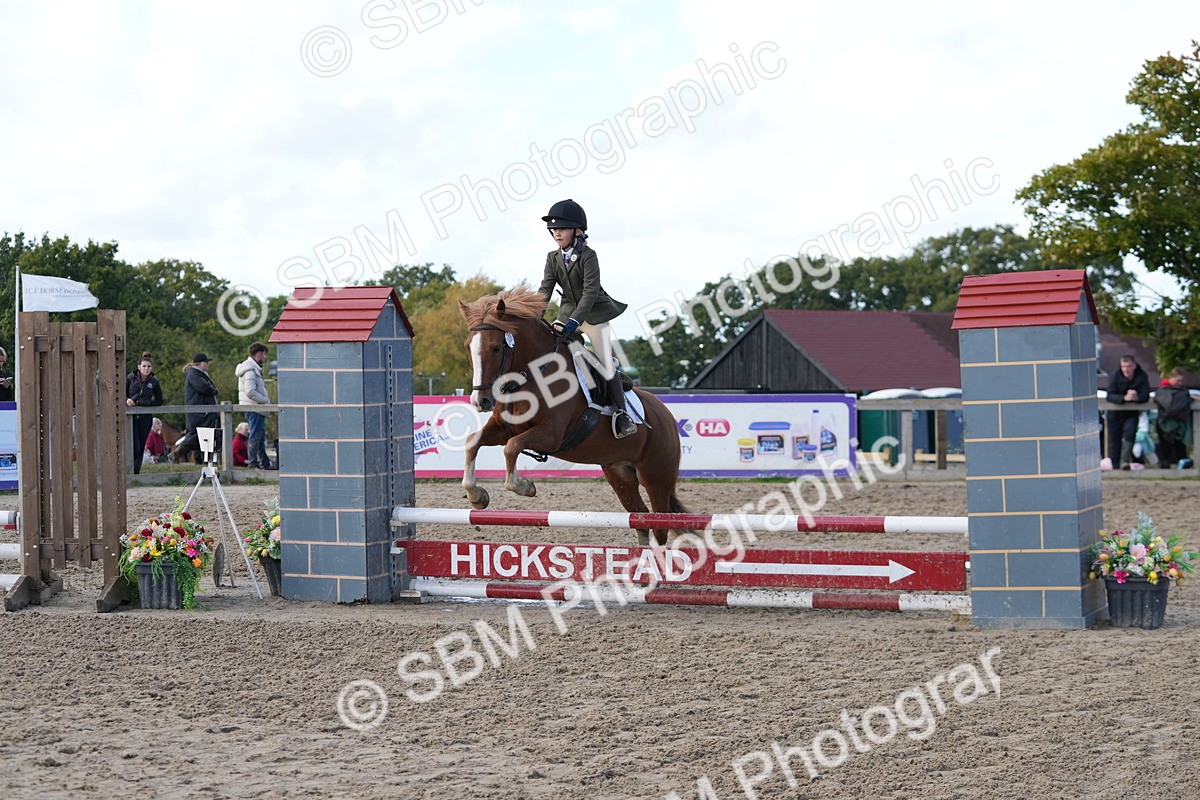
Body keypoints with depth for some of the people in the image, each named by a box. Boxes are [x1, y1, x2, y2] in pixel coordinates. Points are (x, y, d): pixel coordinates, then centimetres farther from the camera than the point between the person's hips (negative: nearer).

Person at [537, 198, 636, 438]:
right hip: (568, 314, 5)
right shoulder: (553, 258, -1)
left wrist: (575, 320, -36)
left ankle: (621, 413, 0)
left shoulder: (588, 256, -17)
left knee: (607, 366, -7)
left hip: (594, 314, -5)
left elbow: (590, 290, -25)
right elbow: (545, 289, -7)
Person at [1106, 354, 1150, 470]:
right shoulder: (1116, 376, -11)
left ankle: (1124, 460, -28)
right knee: (1114, 439, 3)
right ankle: (1115, 466, 14)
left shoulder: (1141, 376, -9)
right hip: (1115, 413, 1)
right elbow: (1110, 395, -20)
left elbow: (1146, 396, -15)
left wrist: (1136, 397, -38)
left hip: (1132, 414, -1)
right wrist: (1124, 398, -38)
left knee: (1129, 431, -27)